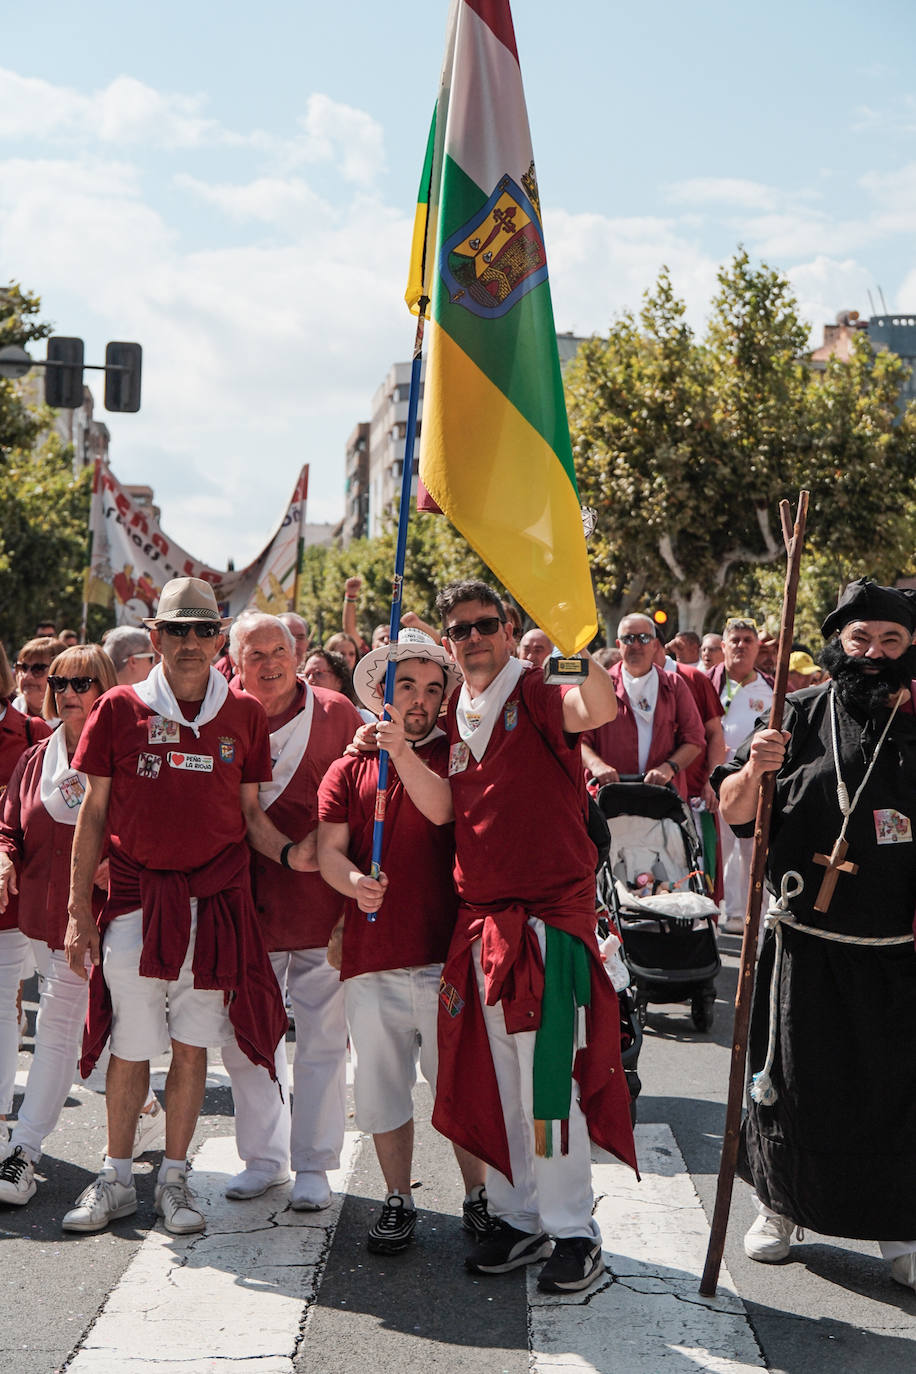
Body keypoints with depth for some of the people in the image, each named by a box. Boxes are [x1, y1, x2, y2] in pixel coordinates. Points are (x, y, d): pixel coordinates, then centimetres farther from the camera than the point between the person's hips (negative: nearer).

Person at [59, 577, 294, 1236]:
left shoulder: (244, 714, 5)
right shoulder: (120, 708, 1)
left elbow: (249, 814, 10)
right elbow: (93, 814, 4)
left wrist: (288, 851, -10)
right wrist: (79, 909, 1)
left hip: (216, 903, 1)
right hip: (135, 903, -1)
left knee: (193, 1047, 5)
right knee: (130, 1049, 4)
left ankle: (175, 1177, 20)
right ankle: (117, 1179, 20)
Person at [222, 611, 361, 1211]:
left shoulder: (335, 714, -1)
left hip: (319, 899, -2)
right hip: (246, 902, 2)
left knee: (322, 1038, 3)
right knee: (245, 1038, 9)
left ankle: (314, 1165, 14)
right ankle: (264, 1157, 25)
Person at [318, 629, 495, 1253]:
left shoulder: (455, 757, 8)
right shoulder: (350, 769, 13)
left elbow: (445, 810, -13)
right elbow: (329, 848, 3)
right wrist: (354, 882, -18)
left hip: (445, 954, -2)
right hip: (371, 956, 2)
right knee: (381, 1085, 8)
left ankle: (478, 1196, 18)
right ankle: (398, 1199, 23)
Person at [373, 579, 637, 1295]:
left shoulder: (537, 694, -7)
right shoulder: (456, 715, 15)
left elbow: (601, 711, -30)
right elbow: (442, 808, 7)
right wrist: (402, 751, -7)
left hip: (549, 912, -7)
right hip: (482, 917, 7)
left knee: (546, 1079, -7)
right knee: (500, 1081, 13)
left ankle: (575, 1234, 5)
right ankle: (521, 1221, 24)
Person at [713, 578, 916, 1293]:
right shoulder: (801, 716, 0)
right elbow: (733, 812, -1)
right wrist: (754, 772, -20)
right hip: (810, 945, 0)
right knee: (795, 1075, 9)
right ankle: (781, 1206, 29)